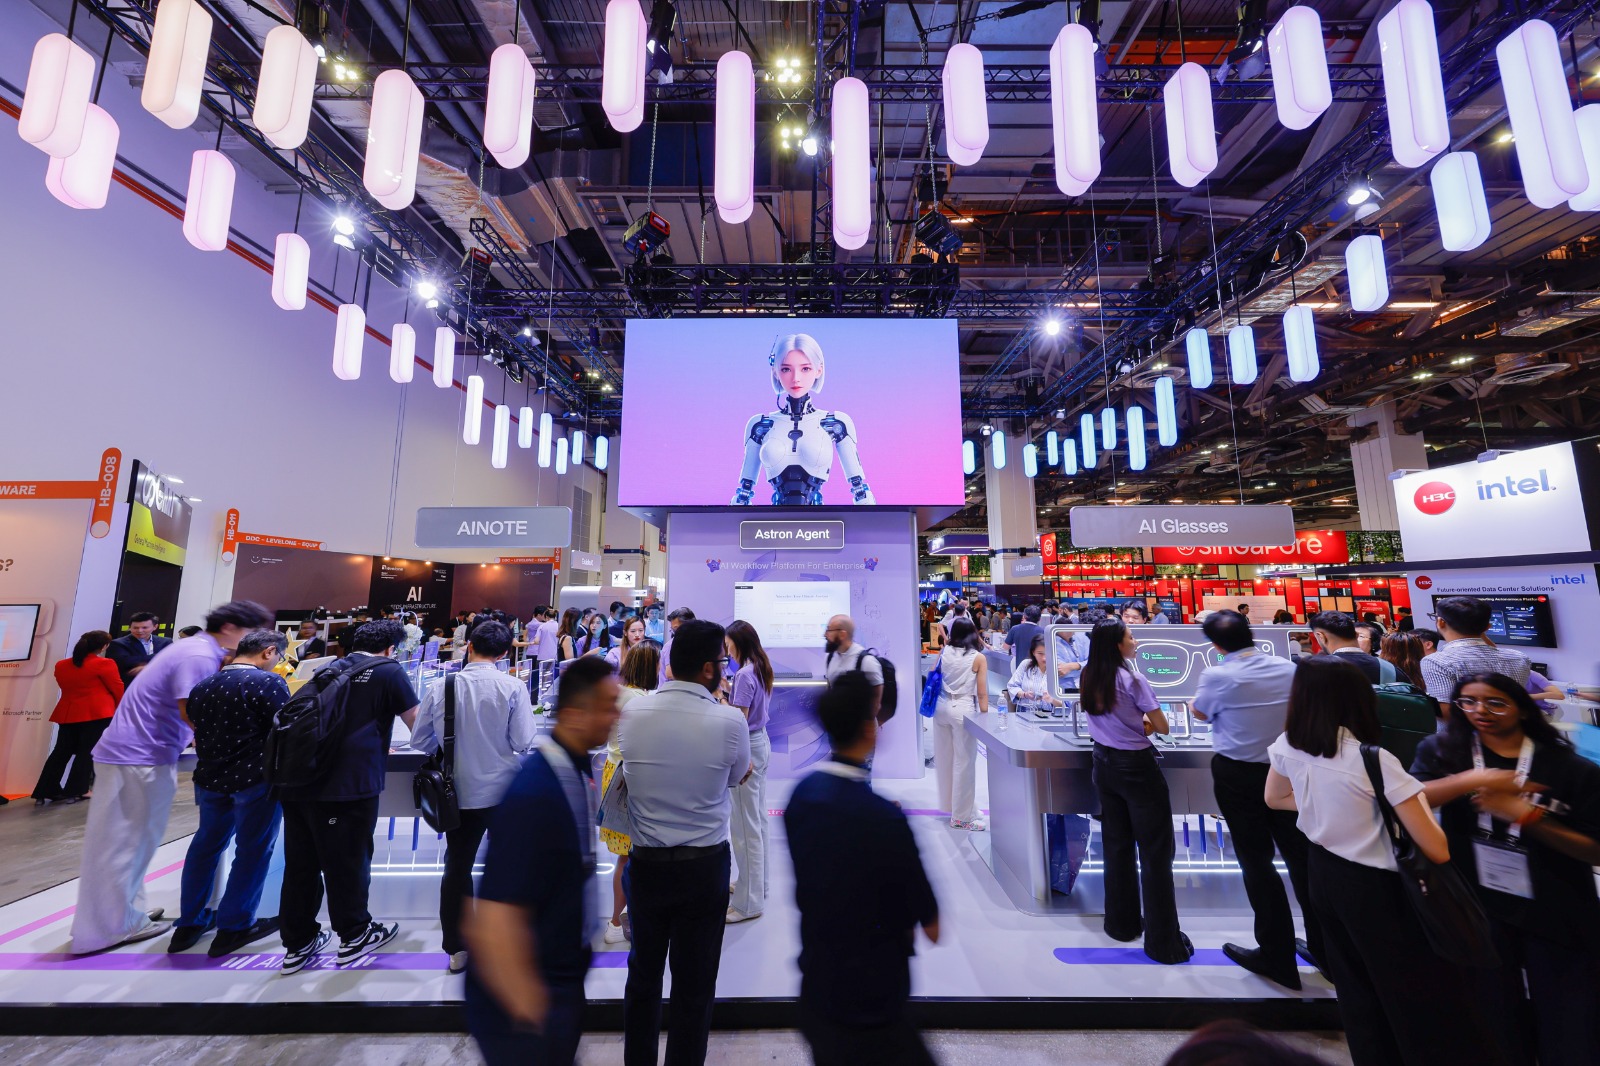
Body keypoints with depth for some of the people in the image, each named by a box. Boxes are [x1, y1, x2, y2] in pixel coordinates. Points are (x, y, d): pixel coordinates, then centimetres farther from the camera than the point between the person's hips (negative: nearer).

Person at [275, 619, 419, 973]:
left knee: (300, 863, 16)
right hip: (348, 784, -6)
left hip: (299, 779, 7)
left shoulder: (331, 668, 16)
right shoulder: (389, 671, -4)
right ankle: (354, 936, 22)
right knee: (347, 863, 7)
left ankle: (297, 943, 28)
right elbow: (418, 726, 0)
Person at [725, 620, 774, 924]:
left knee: (746, 826, 2)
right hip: (761, 744, 10)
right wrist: (728, 690, 5)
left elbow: (739, 719, -22)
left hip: (747, 749, -10)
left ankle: (749, 902, 14)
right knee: (758, 819, 21)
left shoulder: (745, 674, -22)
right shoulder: (760, 670, 5)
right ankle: (757, 882, 37)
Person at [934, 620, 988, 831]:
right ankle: (961, 816, 14)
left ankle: (949, 803, 35)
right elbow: (982, 693, -6)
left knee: (944, 758, 17)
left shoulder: (944, 652, 3)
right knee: (963, 762, 5)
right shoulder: (978, 658, -6)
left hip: (941, 707, 5)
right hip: (963, 709, -5)